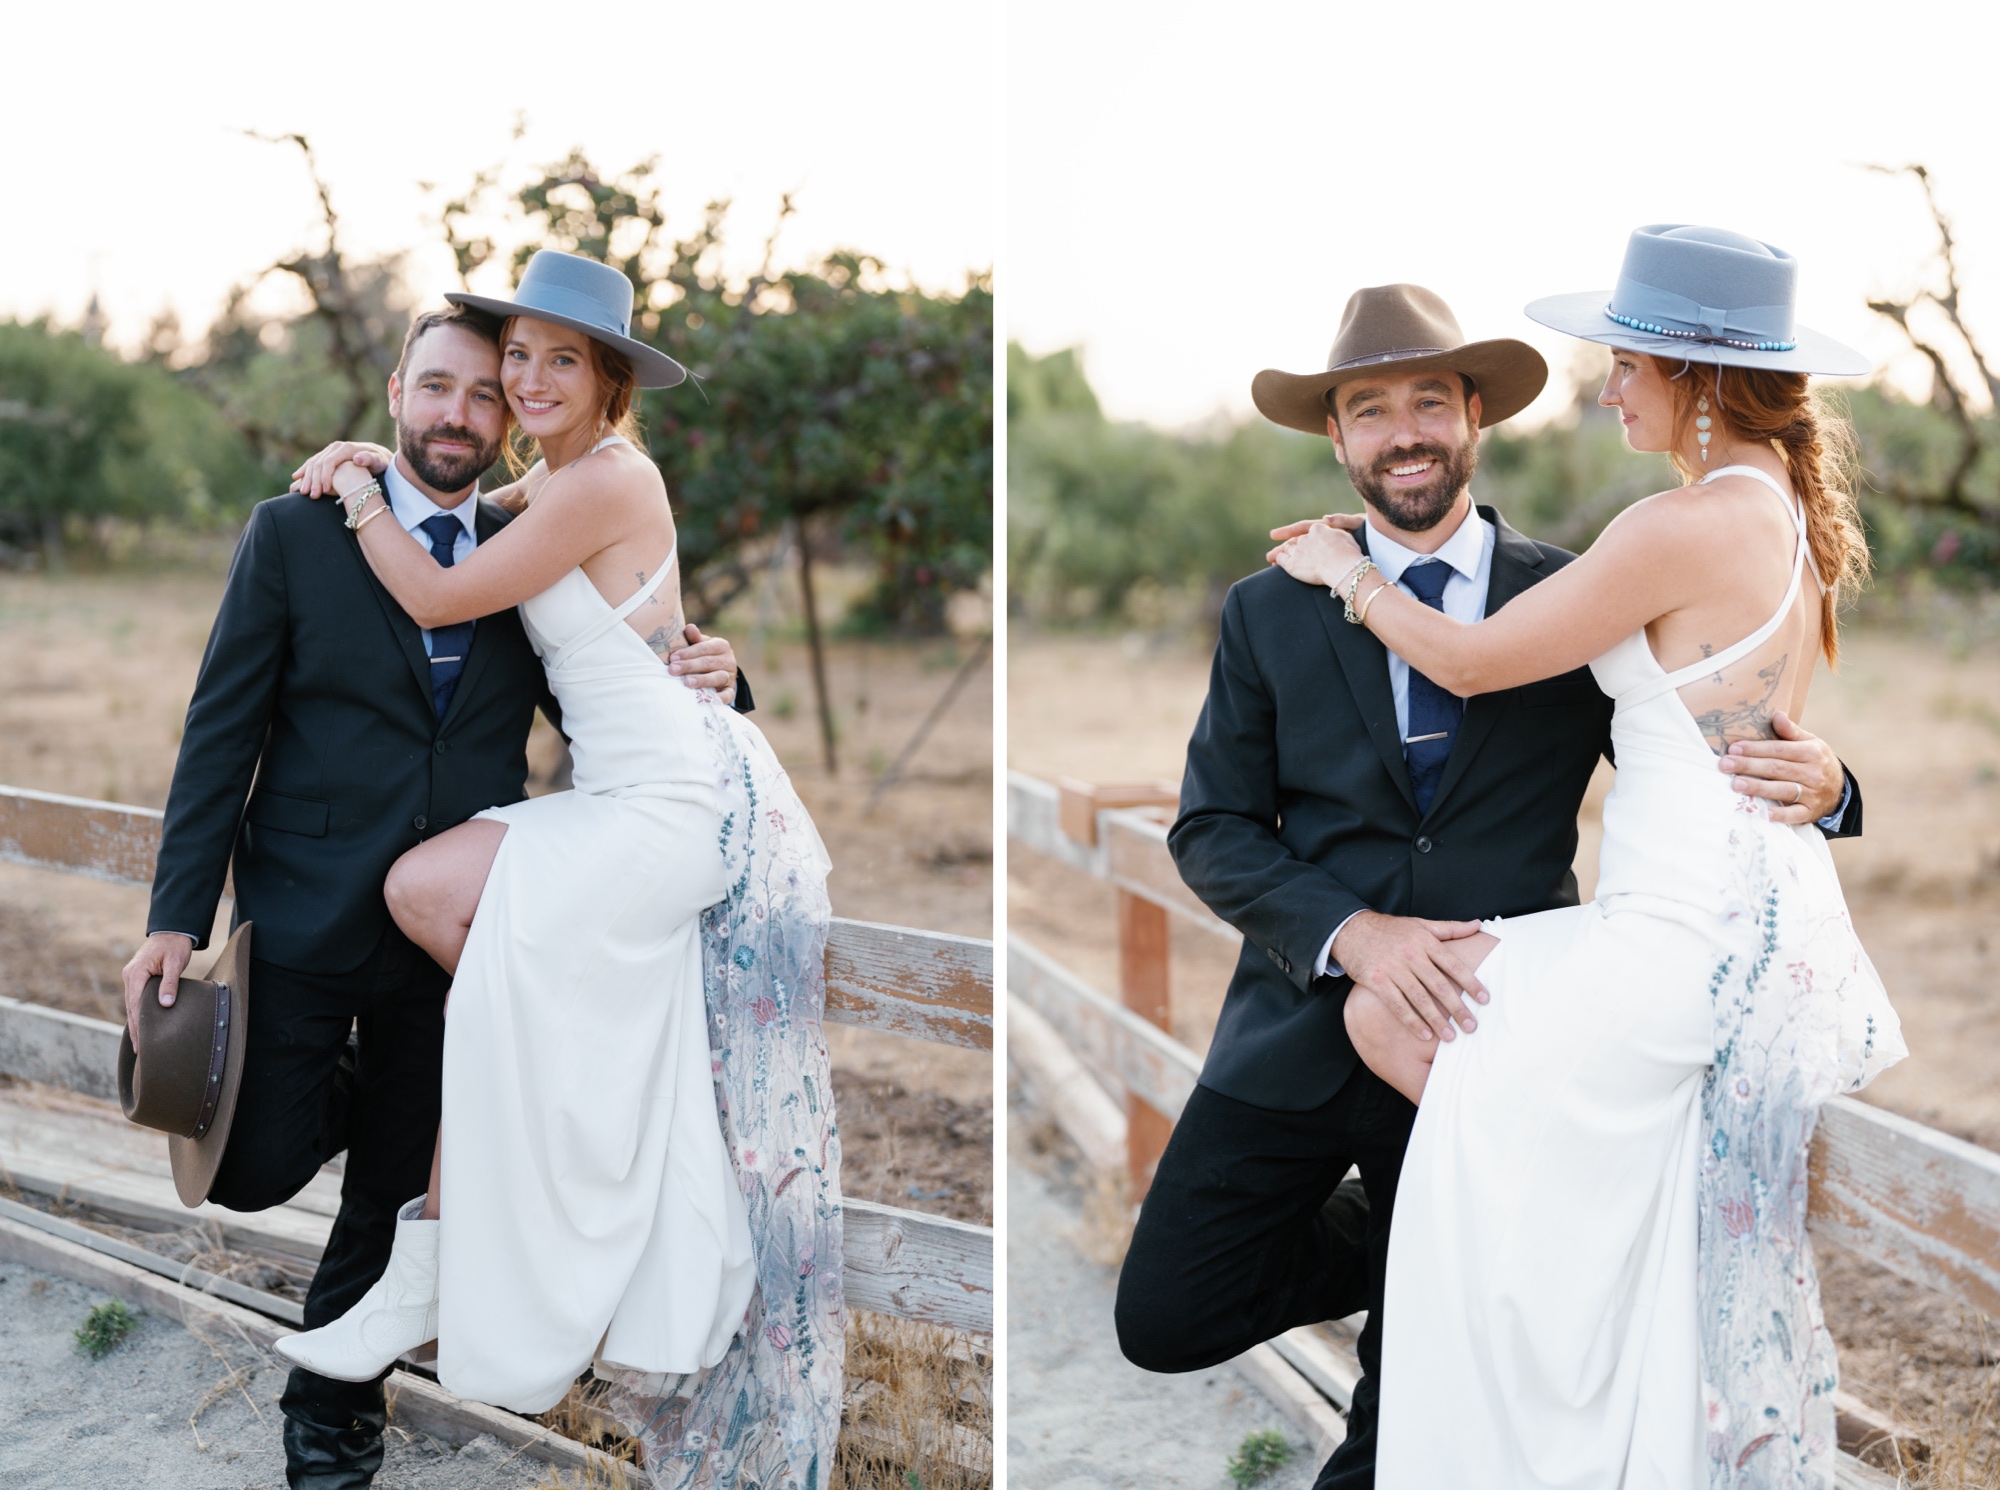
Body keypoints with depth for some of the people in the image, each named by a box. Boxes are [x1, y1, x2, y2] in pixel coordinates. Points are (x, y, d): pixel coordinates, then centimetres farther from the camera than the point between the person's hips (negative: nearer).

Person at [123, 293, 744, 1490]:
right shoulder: (295, 533, -2)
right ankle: (332, 1086, 31)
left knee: (391, 1190, 11)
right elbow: (223, 732, -3)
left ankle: (332, 1392, 35)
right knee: (257, 1170, -4)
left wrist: (697, 681, -11)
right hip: (307, 914, -2)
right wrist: (179, 916, -9)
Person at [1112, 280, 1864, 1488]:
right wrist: (1351, 932, -20)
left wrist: (1815, 783, -23)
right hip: (1306, 1029, 1)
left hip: (1488, 1039, -1)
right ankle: (1379, 1244, 24)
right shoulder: (1269, 615, 0)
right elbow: (1211, 831, -2)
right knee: (1164, 1320, 0)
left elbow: (1702, 783, 1)